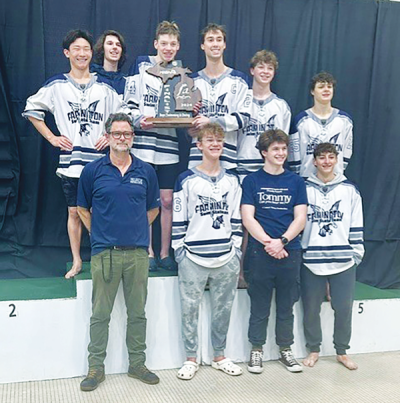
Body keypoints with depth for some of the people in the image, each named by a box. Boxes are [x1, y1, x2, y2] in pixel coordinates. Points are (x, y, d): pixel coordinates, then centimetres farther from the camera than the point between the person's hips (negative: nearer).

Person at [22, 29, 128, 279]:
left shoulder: (104, 87, 7)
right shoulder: (56, 85, 3)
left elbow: (123, 115, 15)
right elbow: (32, 110, 9)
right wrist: (51, 137, 3)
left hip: (99, 160, 0)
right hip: (70, 159, 0)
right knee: (74, 212, 8)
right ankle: (77, 262, 18)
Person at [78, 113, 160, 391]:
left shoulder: (146, 171, 5)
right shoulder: (93, 171, 0)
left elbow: (153, 208, 15)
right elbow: (83, 208, 10)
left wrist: (137, 231, 9)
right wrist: (99, 234, 6)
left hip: (138, 252, 2)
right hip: (104, 252, -1)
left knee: (137, 313, 11)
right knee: (100, 314, 6)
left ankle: (137, 364, 25)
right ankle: (96, 368, 20)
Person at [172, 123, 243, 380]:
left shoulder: (232, 180, 10)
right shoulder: (187, 180, -1)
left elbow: (236, 218, 12)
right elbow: (179, 220, -1)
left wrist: (236, 248, 7)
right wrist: (179, 250, -4)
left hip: (226, 258, 3)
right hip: (193, 259, -3)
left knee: (223, 308, 11)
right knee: (190, 309, 4)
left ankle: (220, 356, 27)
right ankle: (191, 359, 20)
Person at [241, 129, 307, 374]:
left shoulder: (296, 182, 9)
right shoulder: (252, 181, 3)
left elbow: (300, 219, 3)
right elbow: (248, 218, -4)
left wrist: (282, 241, -13)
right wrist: (268, 242, -16)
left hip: (290, 252, 2)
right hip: (260, 252, -2)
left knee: (286, 307, 12)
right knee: (259, 307, 7)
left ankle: (285, 350, 26)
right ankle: (257, 350, 20)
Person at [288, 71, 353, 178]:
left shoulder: (345, 119, 6)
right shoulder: (301, 120, -1)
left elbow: (347, 150, 11)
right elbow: (294, 151, 0)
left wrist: (340, 172, 7)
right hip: (307, 177, -2)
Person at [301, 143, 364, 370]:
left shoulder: (350, 190, 5)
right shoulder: (304, 189, 3)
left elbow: (356, 226, 7)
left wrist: (357, 252, 4)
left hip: (344, 260, 1)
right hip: (311, 260, 0)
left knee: (344, 308, 6)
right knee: (311, 308, 8)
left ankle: (342, 352, 25)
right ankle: (314, 350, 26)